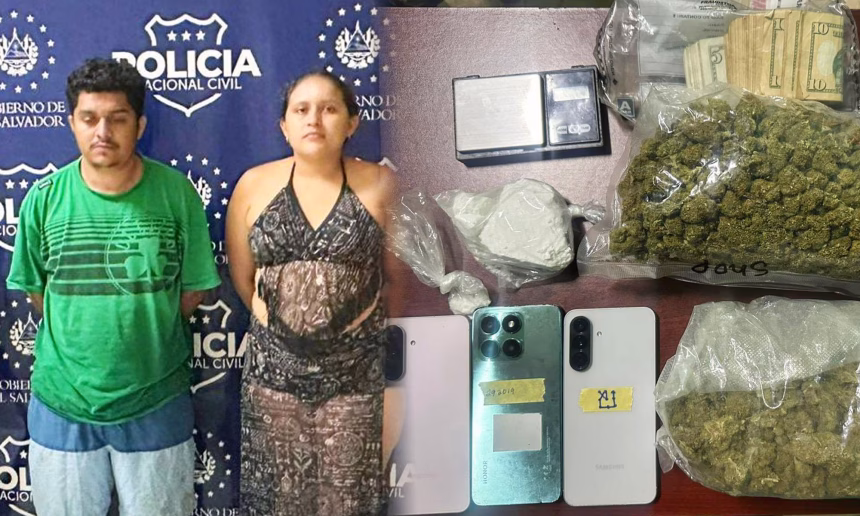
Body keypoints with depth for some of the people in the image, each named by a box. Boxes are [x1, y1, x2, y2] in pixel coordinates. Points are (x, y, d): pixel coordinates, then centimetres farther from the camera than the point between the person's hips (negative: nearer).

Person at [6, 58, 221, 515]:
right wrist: (83, 337, 4)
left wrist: (141, 332, 2)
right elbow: (36, 290, 5)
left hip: (155, 401, -1)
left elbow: (193, 288, -1)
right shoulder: (44, 198, -6)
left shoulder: (176, 193, -9)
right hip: (61, 401, 1)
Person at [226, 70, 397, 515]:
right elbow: (241, 277, 9)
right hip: (274, 366, 2)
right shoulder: (255, 184, 0)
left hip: (359, 368, -2)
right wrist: (281, 324, 12)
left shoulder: (380, 184, -6)